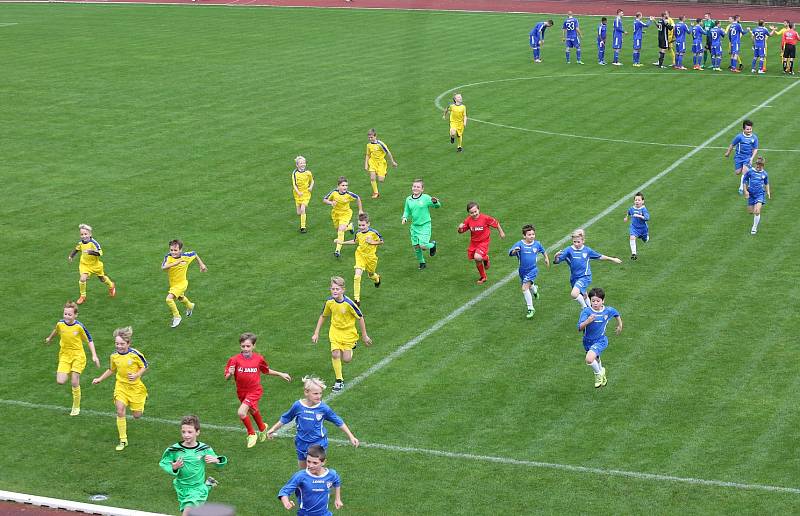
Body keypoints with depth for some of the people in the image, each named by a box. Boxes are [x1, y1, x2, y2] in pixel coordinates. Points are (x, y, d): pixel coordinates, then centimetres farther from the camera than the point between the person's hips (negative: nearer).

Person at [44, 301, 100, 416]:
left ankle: (76, 407, 13)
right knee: (60, 381, -11)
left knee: (75, 383, -6)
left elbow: (89, 340, -4)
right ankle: (69, 373, 25)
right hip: (64, 355, 3)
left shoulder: (79, 326, -16)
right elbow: (56, 330, 18)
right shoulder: (60, 324, -8)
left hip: (77, 355, -3)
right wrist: (49, 338, 38)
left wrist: (94, 356, -10)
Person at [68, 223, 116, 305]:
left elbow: (100, 253, -30)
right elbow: (77, 249, 14)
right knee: (82, 279, -19)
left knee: (102, 279, 19)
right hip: (84, 264, 3)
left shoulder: (93, 243, -25)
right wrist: (71, 256, 5)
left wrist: (92, 252, -44)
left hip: (95, 265, -2)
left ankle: (111, 286, 52)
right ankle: (82, 296, -2)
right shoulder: (80, 243, -9)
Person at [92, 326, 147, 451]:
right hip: (121, 386, 3)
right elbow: (111, 369, 15)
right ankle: (123, 440, -3)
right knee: (120, 411, -14)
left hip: (135, 386, -3)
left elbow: (145, 366, -5)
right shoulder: (114, 356, -5)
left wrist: (136, 375, -21)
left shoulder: (135, 354, -18)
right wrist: (100, 379, 10)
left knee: (136, 416, 4)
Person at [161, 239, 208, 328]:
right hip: (172, 283, 4)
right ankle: (190, 306, 65)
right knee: (181, 298, 31)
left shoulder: (186, 256, -21)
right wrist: (174, 263, -51)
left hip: (181, 283, -4)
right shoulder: (168, 257, -23)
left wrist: (201, 265, 8)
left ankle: (177, 317, -2)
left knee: (169, 299, -23)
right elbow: (163, 267, -40)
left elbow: (195, 254, 2)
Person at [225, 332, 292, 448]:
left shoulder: (258, 359, -9)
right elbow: (226, 377, -11)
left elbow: (266, 370, 11)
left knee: (241, 412, -20)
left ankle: (251, 434, 4)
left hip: (254, 391, -3)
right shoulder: (235, 359, -13)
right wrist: (230, 373, -33)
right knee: (253, 411, 24)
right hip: (241, 391, 3)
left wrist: (281, 374, 15)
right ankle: (262, 428, 55)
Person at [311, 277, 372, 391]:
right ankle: (339, 380, -1)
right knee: (335, 354, -14)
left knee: (346, 360, -1)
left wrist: (364, 336, -6)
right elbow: (323, 316, 4)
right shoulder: (329, 301, -13)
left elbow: (360, 318, -13)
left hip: (348, 332, -2)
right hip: (335, 331, 3)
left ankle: (351, 348, 34)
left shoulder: (349, 303, -26)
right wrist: (316, 333, 3)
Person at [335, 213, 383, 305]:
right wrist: (342, 242, 8)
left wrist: (372, 242, -19)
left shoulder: (373, 232, -16)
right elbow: (355, 241, 15)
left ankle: (377, 278, 63)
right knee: (357, 276, -15)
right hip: (360, 255, 1)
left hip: (370, 256, -1)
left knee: (371, 274, 21)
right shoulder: (358, 233, -5)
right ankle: (356, 298, -10)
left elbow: (382, 241, -4)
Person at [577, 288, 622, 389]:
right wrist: (587, 321, -44)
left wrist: (620, 326, 23)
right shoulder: (586, 311, -19)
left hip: (600, 341, -2)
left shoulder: (608, 311, -13)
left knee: (589, 359, -26)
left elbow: (617, 314, 13)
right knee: (596, 360, 26)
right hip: (588, 341, 3)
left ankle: (598, 374, 5)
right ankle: (602, 376, 57)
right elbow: (580, 328, -27)